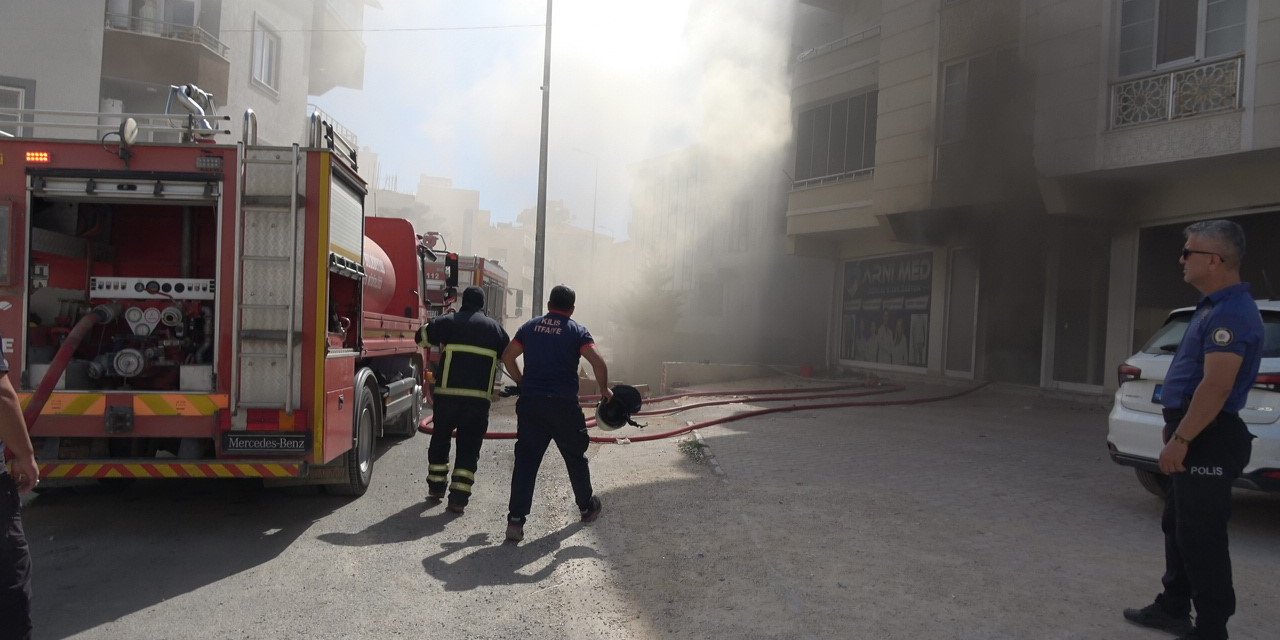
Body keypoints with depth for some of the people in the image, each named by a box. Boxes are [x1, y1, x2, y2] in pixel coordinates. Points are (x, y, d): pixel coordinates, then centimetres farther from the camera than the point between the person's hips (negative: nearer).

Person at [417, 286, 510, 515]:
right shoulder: (494, 327, 11)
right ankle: (459, 498, 1)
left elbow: (422, 337, 8)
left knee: (440, 439, 19)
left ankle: (436, 488, 29)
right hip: (479, 397, 0)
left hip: (447, 393, 0)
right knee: (469, 447, 6)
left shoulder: (449, 321, 4)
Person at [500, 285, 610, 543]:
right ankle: (587, 507, 33)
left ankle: (515, 519, -5)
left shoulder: (530, 326, 9)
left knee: (525, 460, 2)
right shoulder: (577, 331, -1)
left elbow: (507, 356, 11)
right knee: (575, 458, 16)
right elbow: (598, 362, -13)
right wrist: (604, 389, 1)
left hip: (530, 403, 2)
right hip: (563, 405, -2)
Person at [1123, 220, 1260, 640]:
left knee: (1201, 537, -2)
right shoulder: (1214, 307, 13)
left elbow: (1216, 387, -26)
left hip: (1207, 441, -11)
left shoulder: (1231, 313, -20)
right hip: (1197, 436, 11)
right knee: (1178, 528, 18)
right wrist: (1178, 434, 23)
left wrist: (1179, 440, -23)